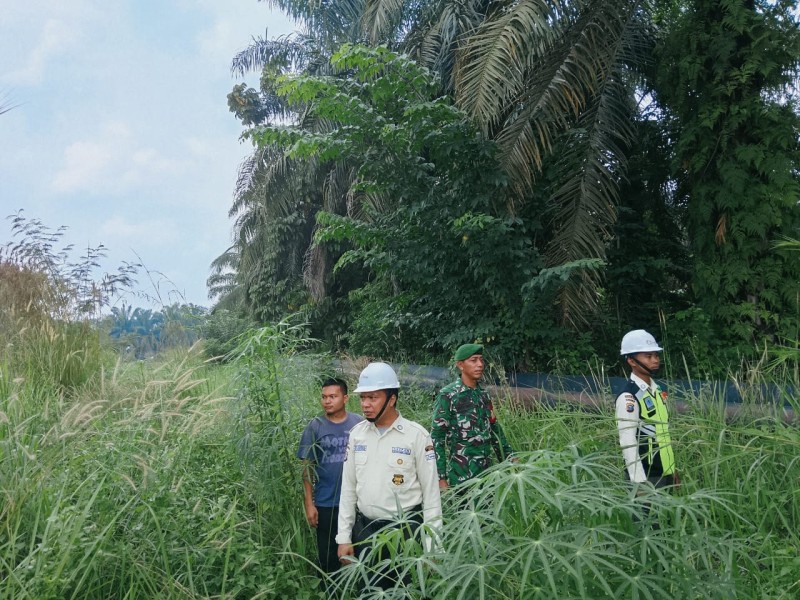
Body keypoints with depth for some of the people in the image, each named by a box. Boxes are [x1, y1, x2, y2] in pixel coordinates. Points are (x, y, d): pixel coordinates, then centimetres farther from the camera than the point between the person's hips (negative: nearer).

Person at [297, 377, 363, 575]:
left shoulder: (360, 423, -4)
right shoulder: (315, 427, -4)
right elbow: (307, 467, -1)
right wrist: (309, 504, -4)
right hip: (325, 504, 0)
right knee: (328, 556, 12)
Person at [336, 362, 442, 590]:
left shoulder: (416, 435, -10)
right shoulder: (357, 434, 2)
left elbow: (431, 492, -7)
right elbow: (348, 488, 8)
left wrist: (431, 544, -7)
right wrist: (344, 537, 6)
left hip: (406, 530, -4)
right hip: (365, 530, 4)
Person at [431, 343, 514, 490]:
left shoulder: (483, 394, 10)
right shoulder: (447, 395, -10)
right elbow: (437, 438, -10)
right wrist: (441, 478, -14)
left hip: (486, 473, 6)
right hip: (461, 476, -6)